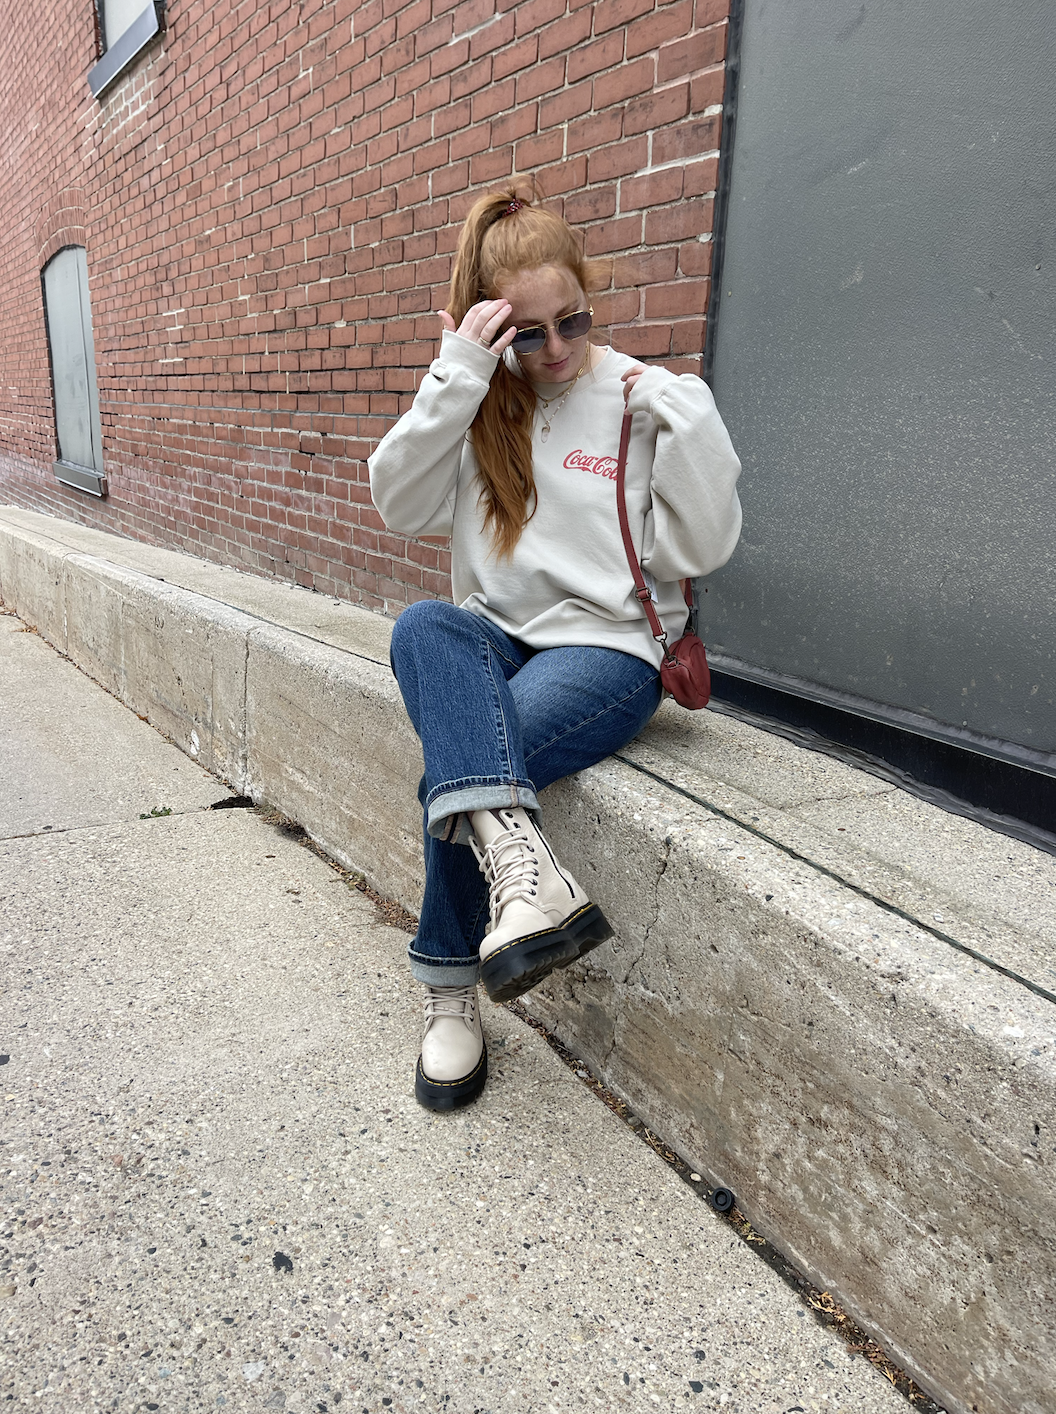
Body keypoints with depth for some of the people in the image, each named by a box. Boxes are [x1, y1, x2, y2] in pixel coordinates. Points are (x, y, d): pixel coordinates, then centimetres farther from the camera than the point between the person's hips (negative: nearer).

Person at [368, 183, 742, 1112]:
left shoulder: (647, 402, 1)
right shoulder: (481, 405, 11)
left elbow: (702, 550, -6)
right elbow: (401, 507, -5)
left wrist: (690, 420, -14)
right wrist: (453, 377, -12)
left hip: (608, 646, -3)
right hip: (494, 640, 4)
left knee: (455, 767, -27)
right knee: (424, 627, -32)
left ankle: (452, 992, -8)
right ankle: (519, 862, -44)